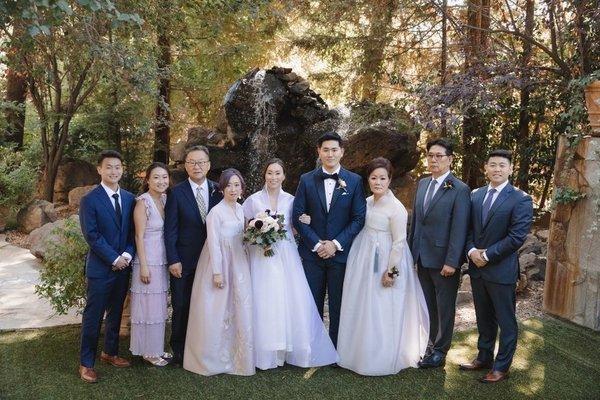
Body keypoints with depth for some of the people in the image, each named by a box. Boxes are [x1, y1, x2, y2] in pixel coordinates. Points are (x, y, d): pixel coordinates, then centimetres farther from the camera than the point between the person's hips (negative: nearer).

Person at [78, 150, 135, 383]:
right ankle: (86, 363, 16)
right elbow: (92, 235, -13)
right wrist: (114, 258, -15)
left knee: (116, 313, 17)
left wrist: (127, 255, -8)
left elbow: (132, 231, 7)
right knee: (93, 317, 3)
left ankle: (110, 352, 33)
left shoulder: (129, 198, 7)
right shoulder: (90, 200, -9)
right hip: (100, 267, -5)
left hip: (123, 266, 5)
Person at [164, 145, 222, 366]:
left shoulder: (218, 191, 3)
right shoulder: (176, 193, -5)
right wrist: (173, 260, -10)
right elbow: (170, 230, -5)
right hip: (184, 261, -2)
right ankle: (179, 351, 24)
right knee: (181, 307, 8)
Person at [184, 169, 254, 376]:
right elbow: (214, 244, -15)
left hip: (239, 265, 7)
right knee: (217, 311, 3)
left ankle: (235, 355, 25)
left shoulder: (241, 209, 8)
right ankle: (213, 358, 19)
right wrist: (217, 272, -16)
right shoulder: (216, 212, -13)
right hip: (220, 264, -7)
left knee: (238, 309, 11)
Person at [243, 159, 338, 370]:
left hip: (287, 258, 2)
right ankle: (268, 353, 11)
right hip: (262, 258, -1)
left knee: (293, 302, -2)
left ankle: (292, 350, 14)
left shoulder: (290, 200, 8)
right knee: (265, 304, -3)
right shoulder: (253, 200, 3)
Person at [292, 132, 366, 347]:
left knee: (339, 304, 9)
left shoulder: (354, 181, 0)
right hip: (312, 252, 1)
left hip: (341, 252, 0)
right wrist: (316, 244, -9)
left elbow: (359, 218, -2)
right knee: (312, 303, 9)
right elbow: (297, 217, -1)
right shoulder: (306, 180, 2)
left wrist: (336, 244, -11)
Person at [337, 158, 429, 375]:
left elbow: (399, 242, -15)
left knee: (381, 313, 4)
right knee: (361, 309, 15)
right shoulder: (367, 202, 7)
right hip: (363, 261, 7)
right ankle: (362, 353, 33)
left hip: (384, 264, -7)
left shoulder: (396, 208, -14)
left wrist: (391, 271, -17)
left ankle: (382, 360, 23)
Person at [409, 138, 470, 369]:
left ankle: (439, 352, 22)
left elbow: (459, 229, -15)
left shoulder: (460, 190, -11)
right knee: (428, 305, 15)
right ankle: (431, 343, 30)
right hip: (422, 258, 6)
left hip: (443, 260, -6)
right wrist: (412, 251, 9)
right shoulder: (422, 184, 8)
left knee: (444, 307, 9)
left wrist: (451, 262, -18)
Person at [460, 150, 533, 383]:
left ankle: (501, 367, 23)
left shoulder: (521, 200, -10)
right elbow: (468, 228, 9)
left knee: (506, 321, 9)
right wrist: (472, 250, -9)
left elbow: (517, 237, -16)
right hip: (477, 267, 5)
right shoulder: (475, 195, 7)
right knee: (484, 318, 18)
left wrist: (487, 255, -15)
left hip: (502, 270, -5)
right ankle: (484, 358, 34)